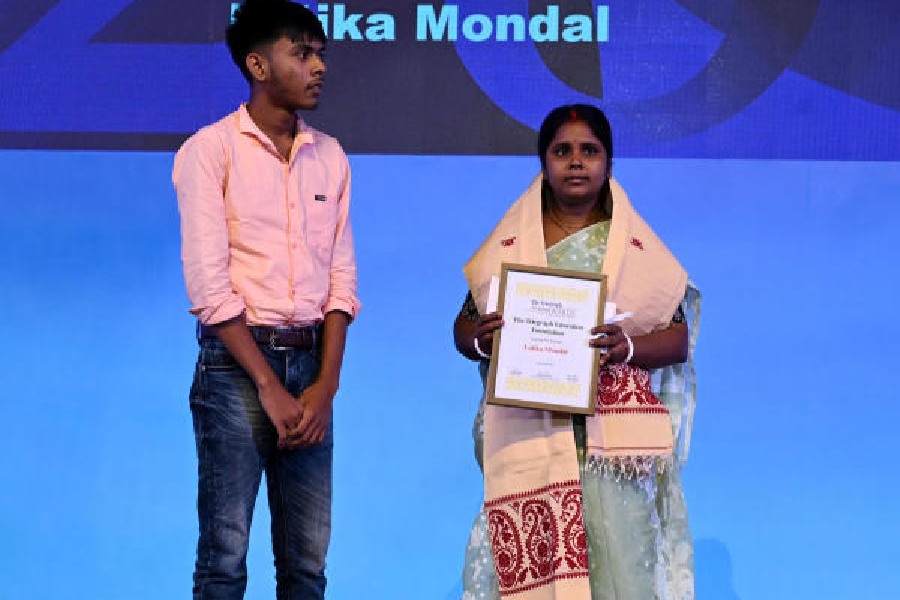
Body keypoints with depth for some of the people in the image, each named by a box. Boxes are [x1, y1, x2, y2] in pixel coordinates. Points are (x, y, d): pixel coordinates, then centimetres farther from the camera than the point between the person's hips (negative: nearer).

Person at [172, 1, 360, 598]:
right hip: (237, 363, -5)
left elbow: (341, 278, 8)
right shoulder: (210, 150, -4)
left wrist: (326, 385, -4)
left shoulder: (330, 157, 12)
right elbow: (208, 284, -11)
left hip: (311, 363, 5)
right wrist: (270, 387, -13)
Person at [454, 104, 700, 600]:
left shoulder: (639, 248, 7)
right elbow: (464, 327, 13)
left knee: (617, 558, -8)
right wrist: (479, 339, -10)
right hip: (528, 435, 1)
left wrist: (628, 348, -15)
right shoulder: (506, 244, 10)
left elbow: (679, 337, 5)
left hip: (616, 438, 0)